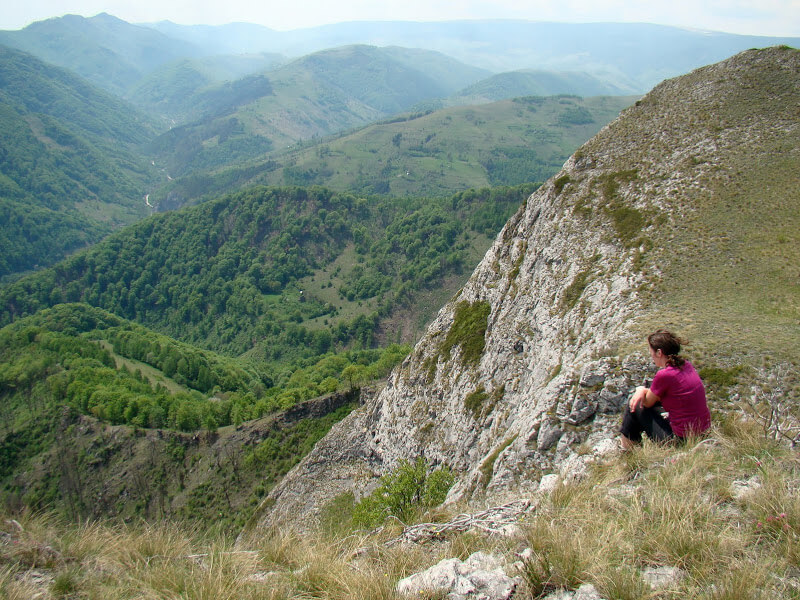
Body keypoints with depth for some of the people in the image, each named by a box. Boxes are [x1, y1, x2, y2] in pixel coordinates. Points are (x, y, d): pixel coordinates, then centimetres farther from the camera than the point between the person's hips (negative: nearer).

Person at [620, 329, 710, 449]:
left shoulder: (664, 375, -23)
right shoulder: (686, 365, 2)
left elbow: (648, 403, -6)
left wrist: (640, 389, 12)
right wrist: (644, 391, -2)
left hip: (680, 439, -8)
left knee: (636, 405, 7)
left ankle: (628, 445, 26)